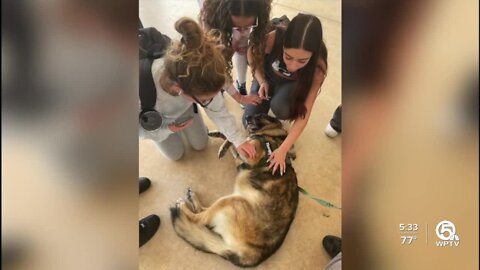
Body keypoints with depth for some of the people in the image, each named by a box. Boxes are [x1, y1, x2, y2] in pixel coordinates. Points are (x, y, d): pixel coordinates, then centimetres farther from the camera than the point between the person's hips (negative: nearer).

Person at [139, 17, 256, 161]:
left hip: (183, 108, 2)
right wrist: (167, 129, -31)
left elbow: (219, 111, -22)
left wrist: (239, 140, -22)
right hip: (152, 120, -2)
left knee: (200, 144, 15)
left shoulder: (200, 82, -40)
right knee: (176, 154, 12)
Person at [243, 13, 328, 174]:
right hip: (267, 77, 2)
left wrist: (283, 149, -39)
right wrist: (262, 81, -22)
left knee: (280, 108, -33)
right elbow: (252, 54, -12)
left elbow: (304, 113, -34)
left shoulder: (317, 66, -35)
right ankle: (271, 98, 21)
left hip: (292, 84, -1)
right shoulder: (273, 39, -37)